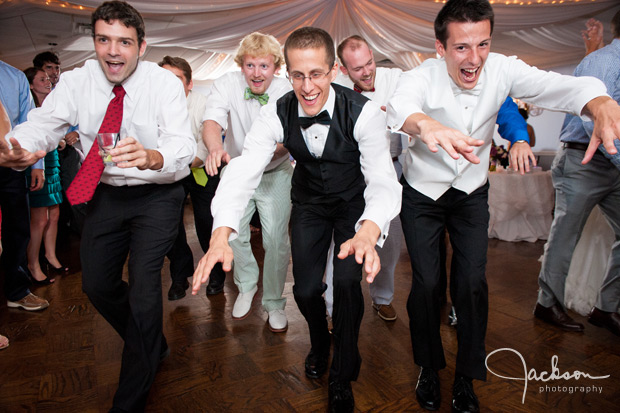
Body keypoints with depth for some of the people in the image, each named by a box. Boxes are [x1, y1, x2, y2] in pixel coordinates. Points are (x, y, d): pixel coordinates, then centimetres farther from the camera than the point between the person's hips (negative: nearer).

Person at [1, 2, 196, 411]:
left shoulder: (165, 82, -17)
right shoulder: (78, 81, -6)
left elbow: (184, 145, -28)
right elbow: (45, 121, -14)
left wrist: (151, 157, -51)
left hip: (157, 196, -5)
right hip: (107, 193, 5)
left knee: (143, 287, -12)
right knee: (97, 284, 12)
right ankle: (153, 345, 40)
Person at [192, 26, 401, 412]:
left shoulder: (364, 112, -28)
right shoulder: (276, 114, -21)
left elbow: (383, 181, -36)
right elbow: (244, 171, -29)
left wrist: (368, 232, -58)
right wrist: (221, 234, -47)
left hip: (354, 203, -2)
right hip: (309, 202, 2)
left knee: (347, 282, -17)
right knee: (306, 289, -1)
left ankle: (342, 377, 10)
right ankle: (319, 342, 37)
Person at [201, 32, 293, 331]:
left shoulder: (287, 93, -17)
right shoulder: (227, 85, -16)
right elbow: (212, 121, -32)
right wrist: (216, 147, -55)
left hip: (275, 174, -1)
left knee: (276, 240, -6)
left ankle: (274, 302, 17)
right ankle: (246, 287, 30)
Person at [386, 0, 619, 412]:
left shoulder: (502, 70, -16)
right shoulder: (423, 76, -23)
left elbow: (566, 86, -27)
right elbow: (400, 104, -45)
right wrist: (425, 124, -69)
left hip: (472, 193, 2)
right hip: (422, 193, -2)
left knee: (473, 282, -2)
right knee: (426, 283, -3)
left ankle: (466, 377, 20)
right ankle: (429, 367, 23)